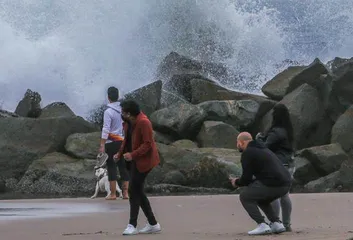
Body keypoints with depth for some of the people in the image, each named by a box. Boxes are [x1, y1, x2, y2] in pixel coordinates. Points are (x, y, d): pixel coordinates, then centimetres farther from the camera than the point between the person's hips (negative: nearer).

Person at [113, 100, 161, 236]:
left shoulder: (143, 122, -22)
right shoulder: (128, 122, 4)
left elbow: (148, 144, -23)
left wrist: (133, 154, -29)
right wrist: (120, 153, 4)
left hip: (143, 160, -9)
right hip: (134, 160, 9)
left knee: (134, 191, -9)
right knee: (138, 192, 11)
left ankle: (132, 225, -3)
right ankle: (153, 224, 18)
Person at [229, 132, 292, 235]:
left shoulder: (247, 153, -1)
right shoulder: (262, 149, 27)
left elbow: (246, 178, -3)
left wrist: (237, 182, 19)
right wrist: (242, 181, 34)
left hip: (273, 184, -9)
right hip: (285, 184, 9)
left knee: (245, 196, 8)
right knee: (261, 198, 31)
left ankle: (262, 225, -4)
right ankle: (277, 224, 16)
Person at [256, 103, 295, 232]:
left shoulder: (276, 132, -17)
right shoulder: (287, 130, 11)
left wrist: (259, 138, 5)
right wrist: (264, 137, 14)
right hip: (289, 165, 9)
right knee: (285, 194, 13)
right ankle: (286, 224, 15)